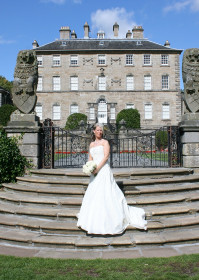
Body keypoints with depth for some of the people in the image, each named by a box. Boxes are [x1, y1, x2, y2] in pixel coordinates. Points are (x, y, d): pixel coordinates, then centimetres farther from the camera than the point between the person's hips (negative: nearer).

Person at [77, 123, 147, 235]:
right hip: (95, 172, 6)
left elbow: (106, 156, -11)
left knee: (105, 193, -9)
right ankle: (93, 220, 19)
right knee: (93, 194, 8)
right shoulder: (91, 144, 18)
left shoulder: (105, 142, 0)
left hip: (103, 170, -6)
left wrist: (97, 168, -17)